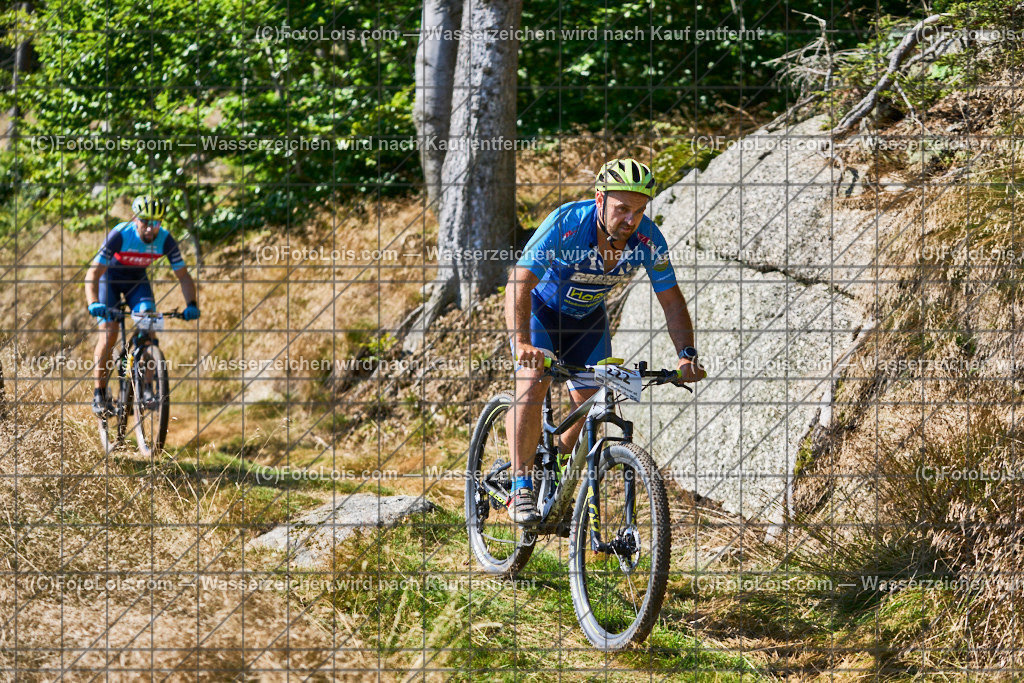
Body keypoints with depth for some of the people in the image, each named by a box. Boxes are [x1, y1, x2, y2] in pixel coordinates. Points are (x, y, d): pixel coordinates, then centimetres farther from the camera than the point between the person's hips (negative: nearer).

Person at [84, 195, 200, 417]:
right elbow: (92, 274, -35)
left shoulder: (165, 240, -25)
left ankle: (147, 388, -13)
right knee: (108, 331, -17)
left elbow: (183, 276, -17)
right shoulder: (120, 235, -34)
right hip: (110, 277, -3)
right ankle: (100, 394, -7)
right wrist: (93, 303, -51)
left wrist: (191, 304, -34)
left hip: (137, 280, 3)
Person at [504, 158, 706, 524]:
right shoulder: (565, 224, -36)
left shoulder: (648, 239, -25)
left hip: (588, 317, 4)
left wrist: (687, 355, -28)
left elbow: (671, 300, -14)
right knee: (533, 381, -27)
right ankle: (521, 487, -22)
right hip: (541, 307, -4)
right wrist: (521, 342, -55)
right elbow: (519, 283, -40)